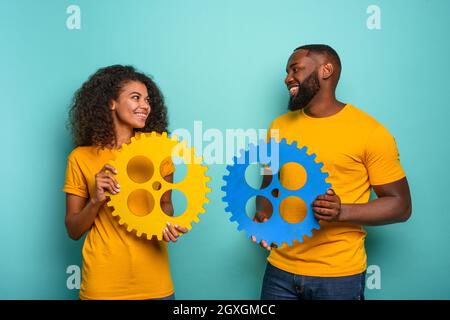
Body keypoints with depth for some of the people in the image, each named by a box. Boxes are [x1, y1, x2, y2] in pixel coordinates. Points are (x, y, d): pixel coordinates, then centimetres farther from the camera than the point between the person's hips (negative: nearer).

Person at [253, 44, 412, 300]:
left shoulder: (370, 132, -9)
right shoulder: (279, 127, 5)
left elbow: (400, 205, -6)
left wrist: (343, 212, -20)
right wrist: (262, 216, -6)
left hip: (339, 276, -3)